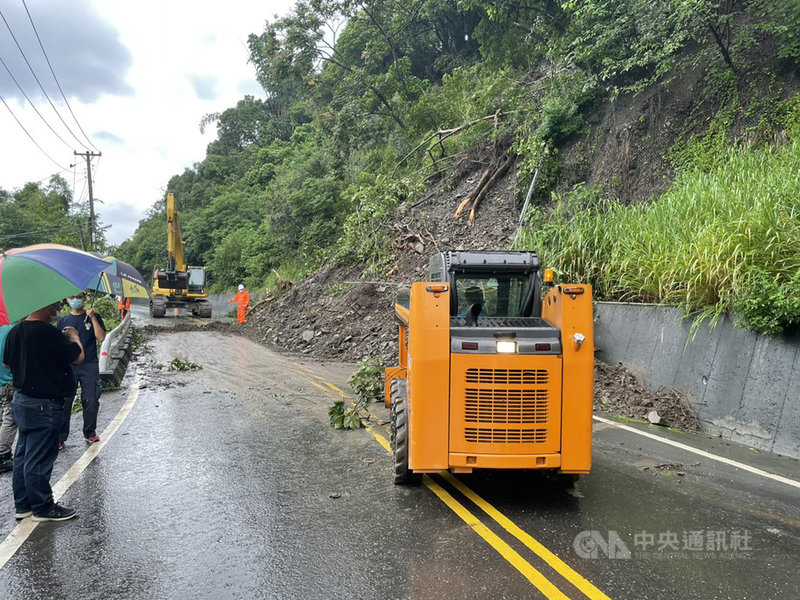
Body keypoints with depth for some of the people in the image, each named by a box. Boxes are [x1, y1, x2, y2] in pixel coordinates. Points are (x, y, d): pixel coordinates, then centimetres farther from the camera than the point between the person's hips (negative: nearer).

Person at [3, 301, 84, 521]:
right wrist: (73, 336, -1)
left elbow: (7, 363, 18)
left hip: (21, 401, 9)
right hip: (43, 405, -9)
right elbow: (78, 357, -17)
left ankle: (22, 505, 29)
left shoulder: (15, 332, 4)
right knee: (39, 459, 2)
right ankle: (42, 507, 15)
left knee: (23, 456, 18)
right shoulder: (48, 333, -24)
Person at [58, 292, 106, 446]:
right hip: (68, 366, 2)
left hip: (89, 365, -1)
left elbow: (101, 337, -7)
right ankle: (60, 437, 9)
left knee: (91, 401, -1)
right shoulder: (63, 321, 11)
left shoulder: (93, 317, 6)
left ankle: (90, 433, 15)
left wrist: (92, 317, -13)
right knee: (64, 401, -1)